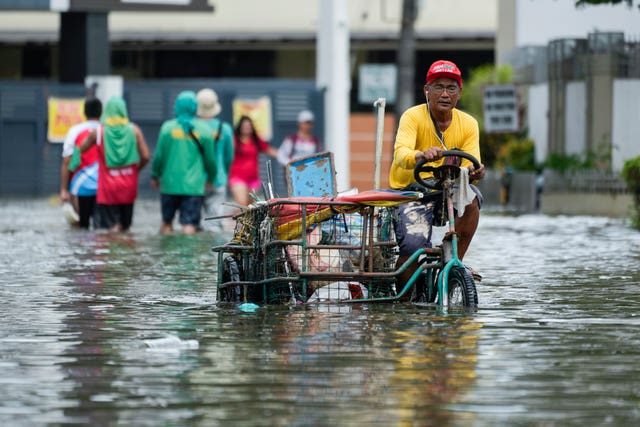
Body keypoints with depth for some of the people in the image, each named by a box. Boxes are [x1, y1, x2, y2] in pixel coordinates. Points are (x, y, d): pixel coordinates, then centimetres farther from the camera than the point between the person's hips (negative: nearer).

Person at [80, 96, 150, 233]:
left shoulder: (98, 132, -6)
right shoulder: (134, 130, -2)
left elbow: (80, 150, 4)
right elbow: (145, 156, -4)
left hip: (108, 187, -2)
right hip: (128, 185, 2)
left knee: (111, 227, -3)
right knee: (125, 226, 13)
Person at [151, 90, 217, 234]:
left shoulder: (168, 127, -3)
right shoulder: (204, 130, -1)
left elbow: (159, 155, 0)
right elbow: (210, 158, 6)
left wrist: (155, 175, 15)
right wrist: (212, 175, 24)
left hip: (170, 183, 1)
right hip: (194, 185, -1)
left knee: (166, 222, 15)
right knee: (189, 226, -3)